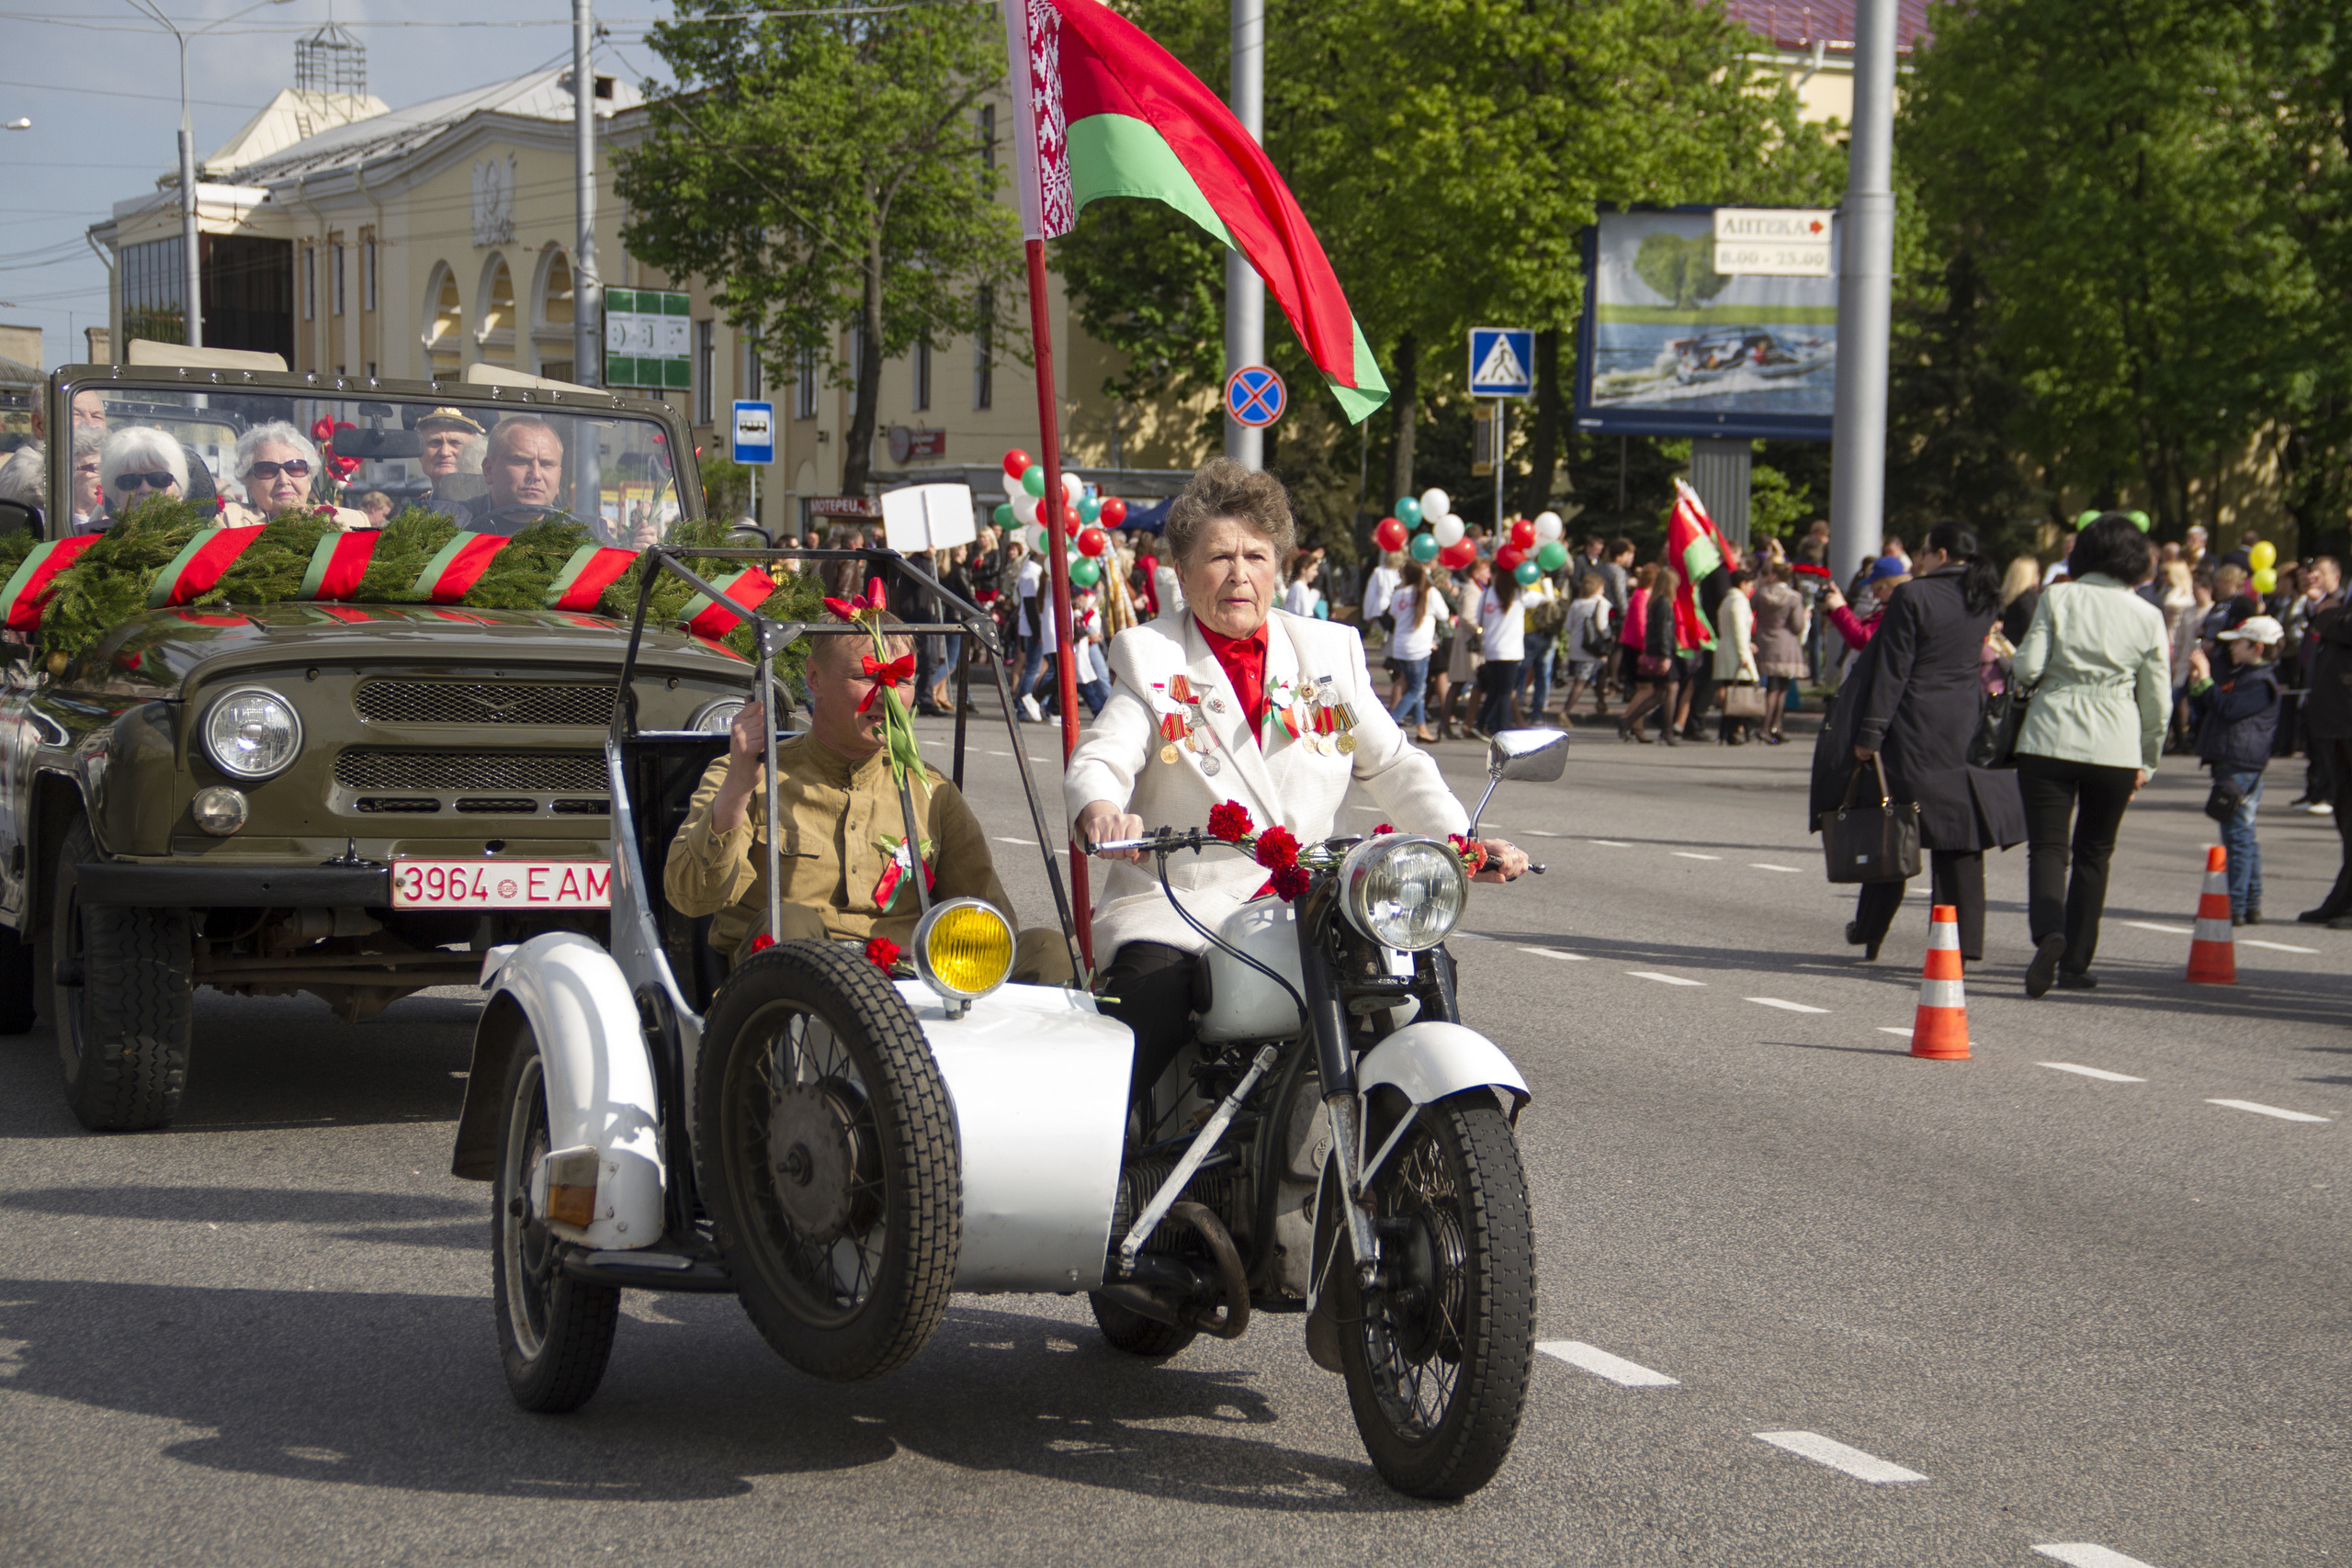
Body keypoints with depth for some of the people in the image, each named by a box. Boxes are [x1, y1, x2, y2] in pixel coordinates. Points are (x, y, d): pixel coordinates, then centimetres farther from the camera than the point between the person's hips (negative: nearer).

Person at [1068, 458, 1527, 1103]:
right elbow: (1100, 758, -8)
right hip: (1179, 905, -3)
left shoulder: (1331, 651, 15)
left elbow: (1393, 763, 14)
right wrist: (1101, 809, -33)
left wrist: (1463, 844, -3)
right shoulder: (1149, 656, 6)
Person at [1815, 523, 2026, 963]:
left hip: (1915, 727, -5)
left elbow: (1893, 669, -13)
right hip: (1965, 728, 5)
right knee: (1960, 832, 6)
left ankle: (1870, 932, 18)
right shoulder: (1984, 601, 7)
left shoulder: (1913, 596, -12)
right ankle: (1963, 941, 3)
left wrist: (1870, 733, -10)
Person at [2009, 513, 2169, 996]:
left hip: (2049, 739, -2)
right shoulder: (2147, 616, 2)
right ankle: (2075, 962, 15)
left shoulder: (2057, 599, -3)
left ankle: (2049, 932, -29)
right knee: (2093, 852, 14)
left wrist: (2016, 671, 16)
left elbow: (2027, 669, -9)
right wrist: (2146, 761, 18)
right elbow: (2156, 700, 6)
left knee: (2047, 845, -2)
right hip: (2115, 749, 2)